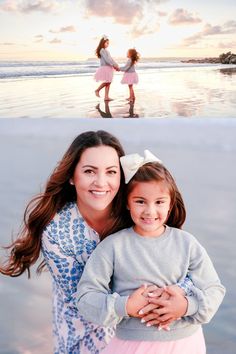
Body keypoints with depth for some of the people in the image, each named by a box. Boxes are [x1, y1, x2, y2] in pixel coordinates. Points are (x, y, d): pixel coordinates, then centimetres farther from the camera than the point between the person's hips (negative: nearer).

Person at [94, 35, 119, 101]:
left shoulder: (106, 51, 18)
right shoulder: (102, 50, -10)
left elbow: (110, 59, 18)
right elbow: (107, 59, -18)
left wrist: (116, 65, 6)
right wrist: (114, 65, -17)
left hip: (108, 68, 9)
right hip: (104, 68, -9)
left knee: (108, 82, 4)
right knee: (106, 82, -13)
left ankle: (106, 97, 5)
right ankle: (97, 90, 7)